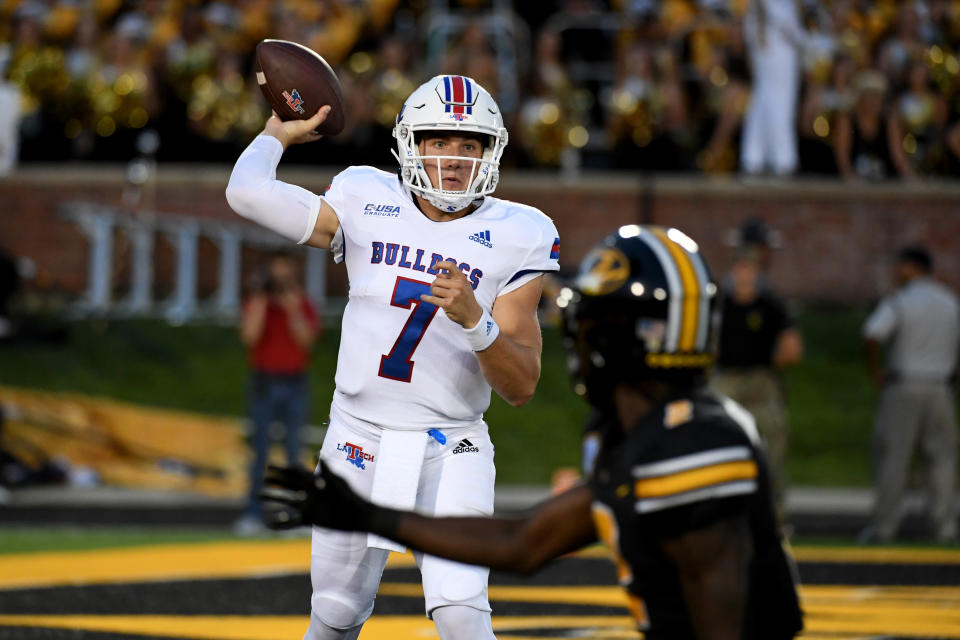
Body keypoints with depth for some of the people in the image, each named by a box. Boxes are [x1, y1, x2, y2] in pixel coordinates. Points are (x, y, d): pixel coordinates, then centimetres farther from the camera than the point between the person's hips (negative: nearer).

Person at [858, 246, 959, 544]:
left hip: (903, 388, -4)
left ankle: (884, 523, -4)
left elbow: (872, 335, -20)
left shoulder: (899, 302, -9)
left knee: (892, 455, -2)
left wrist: (874, 369, -7)